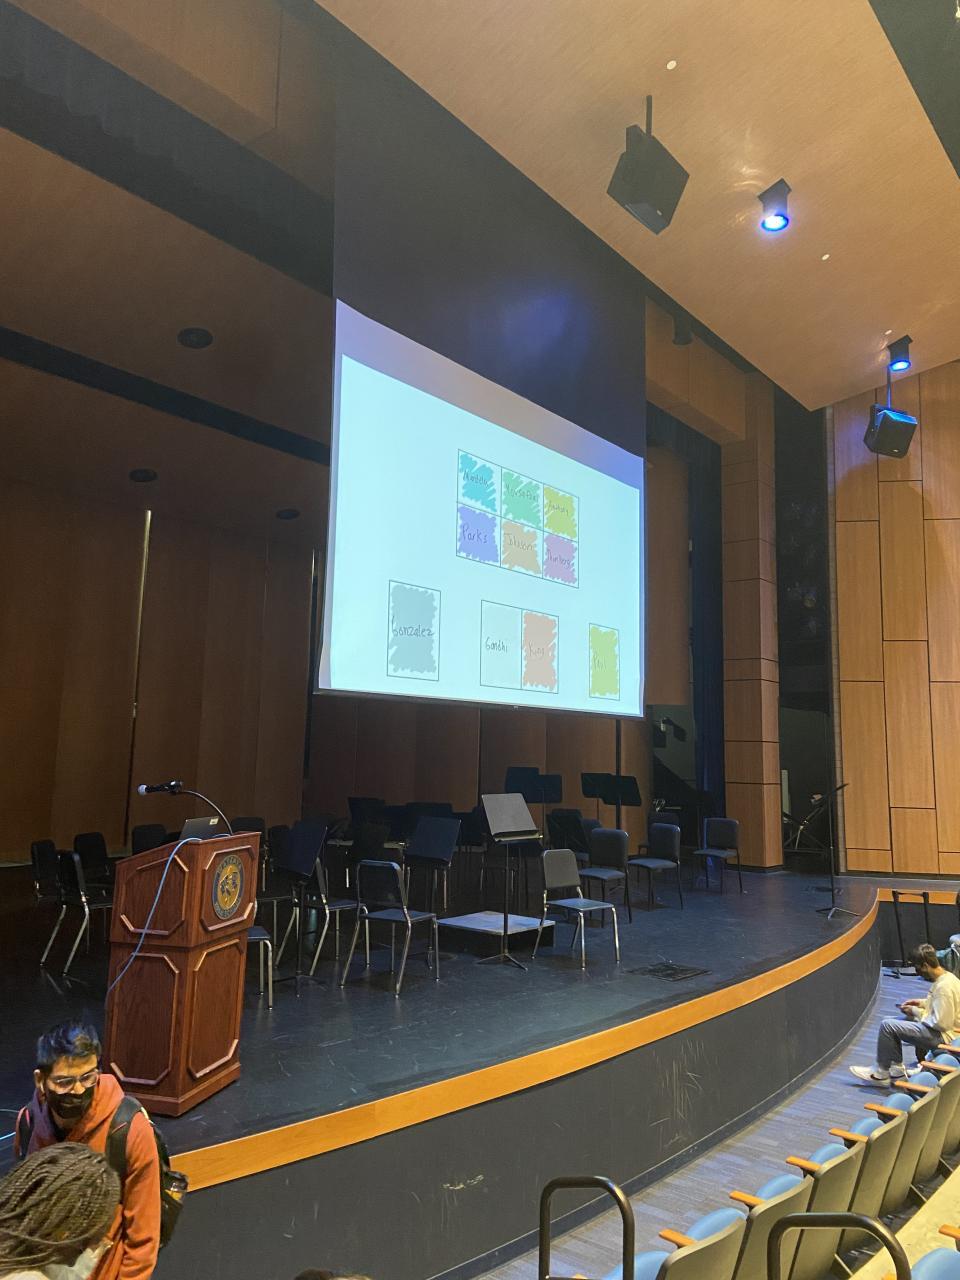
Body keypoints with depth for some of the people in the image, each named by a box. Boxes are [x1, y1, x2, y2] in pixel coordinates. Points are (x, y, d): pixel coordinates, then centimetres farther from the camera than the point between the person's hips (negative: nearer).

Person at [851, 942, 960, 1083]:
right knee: (889, 1021, 10)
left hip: (940, 1036, -10)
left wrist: (916, 1012, -14)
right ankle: (897, 1069, 13)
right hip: (938, 1029, 10)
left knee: (887, 1025, -14)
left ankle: (881, 1073, 2)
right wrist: (923, 1003, 7)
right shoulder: (946, 976, 4)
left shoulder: (944, 986, -27)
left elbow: (941, 1023, -27)